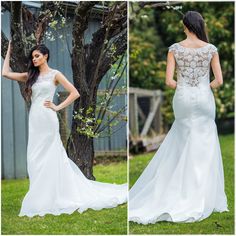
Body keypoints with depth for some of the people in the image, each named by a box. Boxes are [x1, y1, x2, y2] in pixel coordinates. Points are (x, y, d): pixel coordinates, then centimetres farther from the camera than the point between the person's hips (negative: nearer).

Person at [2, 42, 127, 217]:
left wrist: (57, 107, -7)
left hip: (47, 119, -6)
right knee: (36, 158, 5)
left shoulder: (54, 74, 0)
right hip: (34, 119, 6)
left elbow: (75, 93, -5)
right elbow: (6, 73, 12)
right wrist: (9, 51, 15)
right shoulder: (31, 76, 15)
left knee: (48, 157, -4)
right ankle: (41, 197, 12)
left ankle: (49, 197, 2)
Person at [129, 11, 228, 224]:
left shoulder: (175, 49, -4)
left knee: (183, 146, 16)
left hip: (183, 99, 1)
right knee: (204, 148, 7)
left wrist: (183, 88, 11)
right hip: (204, 100, -1)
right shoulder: (211, 49, -4)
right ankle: (202, 198, 9)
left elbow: (169, 81, -8)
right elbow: (219, 81, -6)